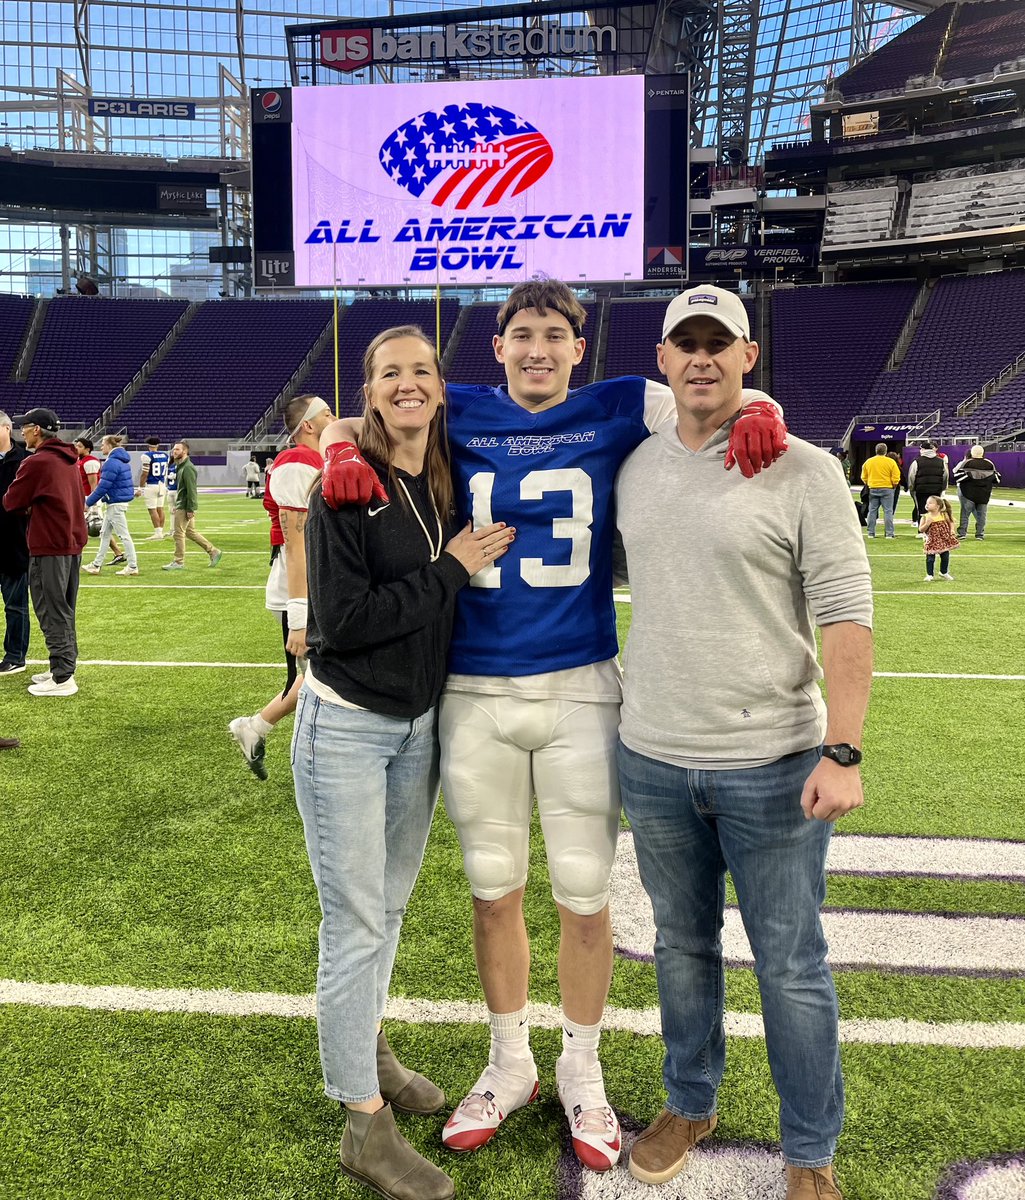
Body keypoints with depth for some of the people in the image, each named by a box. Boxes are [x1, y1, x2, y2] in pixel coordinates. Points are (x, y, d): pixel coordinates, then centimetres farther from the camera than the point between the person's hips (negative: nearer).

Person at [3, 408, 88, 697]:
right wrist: (33, 507, 5)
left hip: (49, 548, -8)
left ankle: (62, 679, 0)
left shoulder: (36, 462, -15)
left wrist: (26, 507, 12)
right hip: (73, 544, 9)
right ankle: (63, 669, 23)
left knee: (52, 614, -3)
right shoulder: (69, 460, 12)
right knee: (64, 613, 16)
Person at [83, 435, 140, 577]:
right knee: (105, 533, 14)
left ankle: (132, 567, 3)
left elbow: (103, 486, -19)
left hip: (116, 504, -10)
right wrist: (102, 499, 18)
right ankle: (97, 565, 19)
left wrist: (88, 503, -11)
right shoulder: (122, 460, 13)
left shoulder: (112, 463, -18)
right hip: (119, 501, 10)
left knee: (123, 535, -3)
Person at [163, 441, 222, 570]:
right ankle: (214, 552, 20)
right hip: (181, 505, 10)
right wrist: (176, 505, 18)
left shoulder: (187, 468, -18)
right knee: (191, 532, 16)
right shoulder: (179, 466, 14)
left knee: (179, 534, -3)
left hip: (185, 507, -10)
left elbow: (191, 490, -21)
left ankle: (178, 562, 6)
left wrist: (190, 509, -22)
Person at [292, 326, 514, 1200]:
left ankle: (368, 1053, 41)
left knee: (389, 908, 19)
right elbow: (341, 621, -21)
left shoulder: (453, 485, 4)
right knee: (357, 926, 0)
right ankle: (366, 1126, 15)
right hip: (347, 727, -6)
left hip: (419, 725, 6)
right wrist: (449, 571, -18)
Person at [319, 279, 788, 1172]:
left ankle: (582, 1072, 35)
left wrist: (760, 412, -19)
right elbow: (353, 424, 13)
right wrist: (341, 456, -10)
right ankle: (510, 1066, 38)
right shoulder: (459, 416, 5)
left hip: (581, 693, -1)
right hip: (473, 696, 1)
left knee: (584, 894, 10)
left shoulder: (618, 411, 3)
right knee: (494, 890, 14)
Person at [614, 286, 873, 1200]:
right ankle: (690, 1104, 41)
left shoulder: (803, 472, -9)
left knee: (790, 968, 9)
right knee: (682, 945, 19)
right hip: (653, 761, 4)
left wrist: (842, 753, -17)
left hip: (772, 765, -4)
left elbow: (847, 619, -12)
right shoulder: (634, 468, 5)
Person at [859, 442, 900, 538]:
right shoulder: (890, 462, -6)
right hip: (887, 489, -3)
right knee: (888, 511, 0)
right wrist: (894, 485, 11)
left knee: (872, 511, 8)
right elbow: (896, 477, -6)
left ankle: (871, 533, 9)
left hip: (873, 489, 3)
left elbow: (864, 477, 8)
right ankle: (889, 533, -1)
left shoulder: (868, 461, 3)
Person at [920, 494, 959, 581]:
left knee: (945, 557, 12)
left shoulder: (944, 515, -6)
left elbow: (951, 522, 10)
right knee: (930, 558, -4)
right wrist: (927, 523, -25)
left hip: (944, 539, 2)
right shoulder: (925, 517, -9)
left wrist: (952, 530, -6)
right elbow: (921, 529, -10)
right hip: (932, 541, -2)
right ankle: (929, 575, 8)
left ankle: (944, 573, 33)